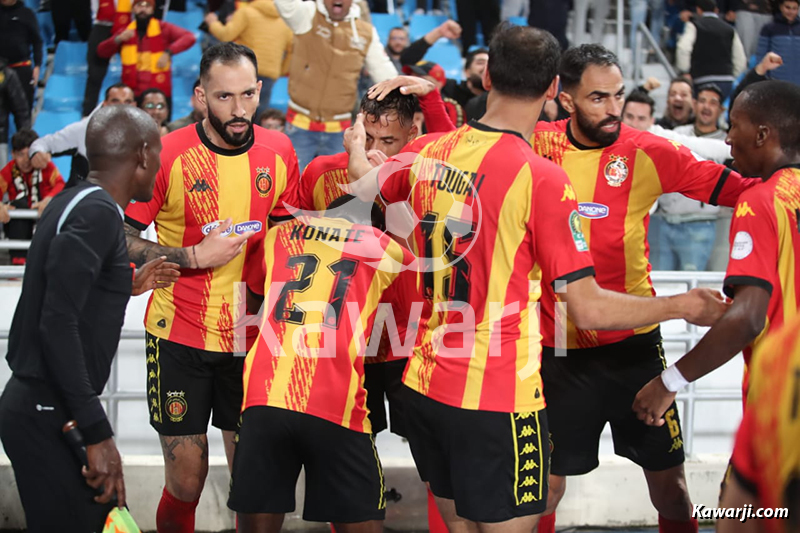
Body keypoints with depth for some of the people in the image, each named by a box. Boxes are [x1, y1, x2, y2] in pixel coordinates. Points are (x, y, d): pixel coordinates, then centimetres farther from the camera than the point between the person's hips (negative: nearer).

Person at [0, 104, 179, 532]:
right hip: (48, 414, -10)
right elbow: (58, 324, -23)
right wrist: (97, 434, -23)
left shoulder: (74, 203, 13)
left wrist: (128, 285, 28)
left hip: (39, 405, 10)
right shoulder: (98, 213, -16)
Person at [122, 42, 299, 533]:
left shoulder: (279, 152, 0)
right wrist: (195, 257, -17)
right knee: (186, 480, -1)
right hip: (180, 338, -3)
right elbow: (121, 239, -9)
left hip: (250, 338, 3)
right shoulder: (169, 155, -12)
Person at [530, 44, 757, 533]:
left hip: (633, 342, 0)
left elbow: (735, 189, -7)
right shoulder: (537, 145, -4)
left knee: (669, 482, 7)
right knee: (548, 484, 7)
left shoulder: (648, 153, -5)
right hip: (558, 348, 0)